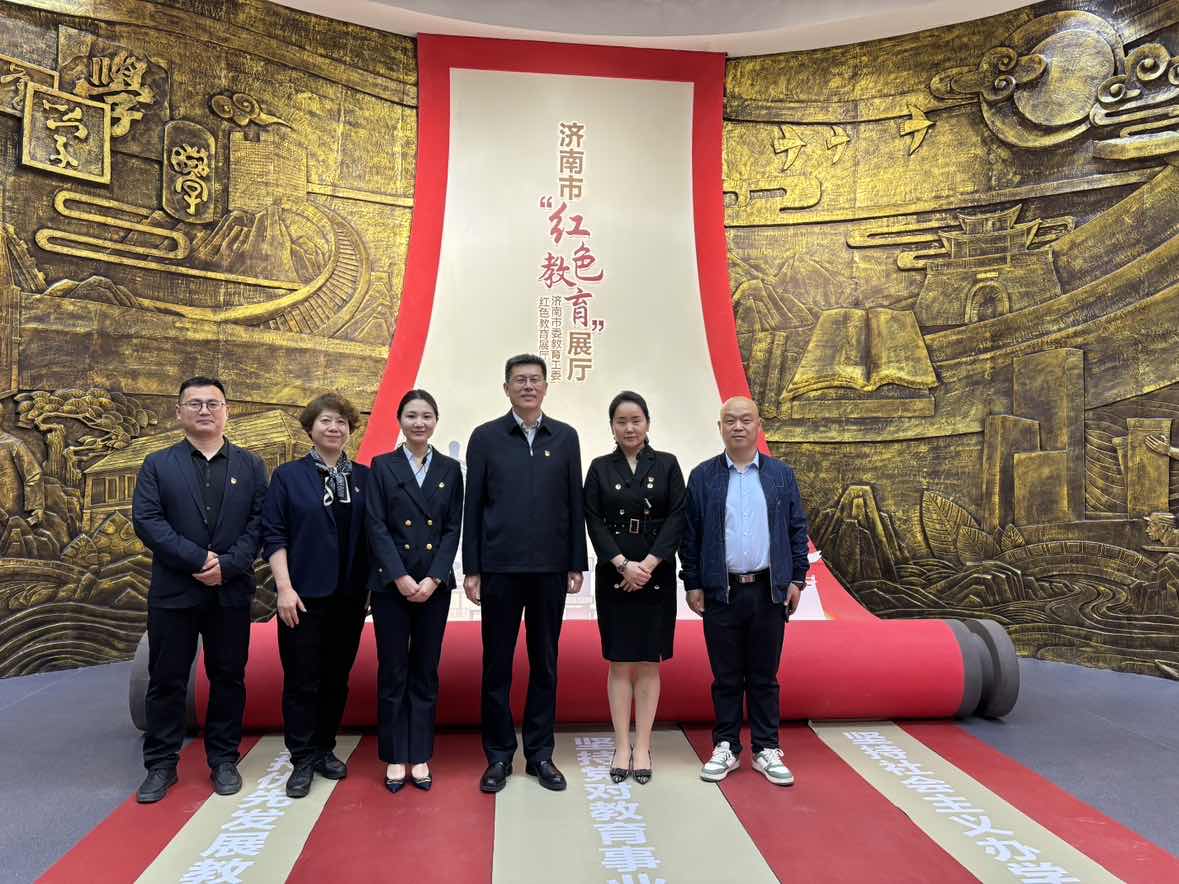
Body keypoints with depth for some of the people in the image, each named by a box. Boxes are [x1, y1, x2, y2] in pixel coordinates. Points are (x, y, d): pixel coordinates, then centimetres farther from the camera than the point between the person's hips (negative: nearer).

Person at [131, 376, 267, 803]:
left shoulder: (251, 466, 6)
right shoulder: (157, 465, 4)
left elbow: (259, 523, -2)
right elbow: (146, 520, -7)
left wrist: (228, 564, -15)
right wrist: (198, 559, -17)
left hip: (231, 591, 1)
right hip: (172, 591, 0)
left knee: (228, 677, 9)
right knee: (166, 680, 8)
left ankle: (224, 759, 23)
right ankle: (161, 764, 22)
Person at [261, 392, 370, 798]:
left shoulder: (363, 478, 6)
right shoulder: (287, 476, 0)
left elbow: (372, 534, 8)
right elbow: (273, 535, -4)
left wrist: (373, 585, 4)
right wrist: (284, 588, -11)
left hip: (350, 596, 3)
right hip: (304, 596, -3)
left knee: (337, 678, 11)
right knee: (302, 681, 2)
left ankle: (325, 749, 26)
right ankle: (302, 761, 15)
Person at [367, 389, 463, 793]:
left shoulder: (450, 469, 6)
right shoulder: (382, 466, 2)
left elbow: (453, 529, 2)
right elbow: (377, 527, -4)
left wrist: (433, 579, -9)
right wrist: (401, 578, -13)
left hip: (435, 584, 1)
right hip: (390, 583, -1)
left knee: (425, 672, 8)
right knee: (392, 672, 5)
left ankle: (420, 756, 19)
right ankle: (395, 757, 18)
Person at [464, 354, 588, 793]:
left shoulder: (565, 437, 5)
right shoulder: (486, 437, 1)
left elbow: (574, 504, 6)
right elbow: (472, 507, 1)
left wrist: (577, 564, 3)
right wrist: (470, 570, -2)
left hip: (550, 569, 2)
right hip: (499, 568, -1)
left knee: (545, 663, 10)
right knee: (497, 664, 7)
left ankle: (540, 754, 23)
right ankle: (499, 755, 21)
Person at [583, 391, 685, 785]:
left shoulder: (667, 464, 3)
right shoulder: (600, 468, 5)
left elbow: (677, 517, -3)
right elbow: (594, 521, -2)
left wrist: (648, 564, -13)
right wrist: (623, 564, -14)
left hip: (657, 575, 0)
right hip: (613, 576, 0)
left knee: (648, 662, 6)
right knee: (619, 662, 5)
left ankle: (642, 748, 15)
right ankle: (622, 747, 15)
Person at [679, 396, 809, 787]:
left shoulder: (781, 474, 5)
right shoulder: (702, 476, 1)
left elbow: (797, 529, 7)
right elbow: (690, 534, 2)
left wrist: (797, 579, 2)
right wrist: (692, 584, -1)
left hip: (768, 591, 1)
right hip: (720, 592, -1)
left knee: (764, 677, 10)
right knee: (725, 677, 9)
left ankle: (766, 749, 22)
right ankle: (726, 748, 22)